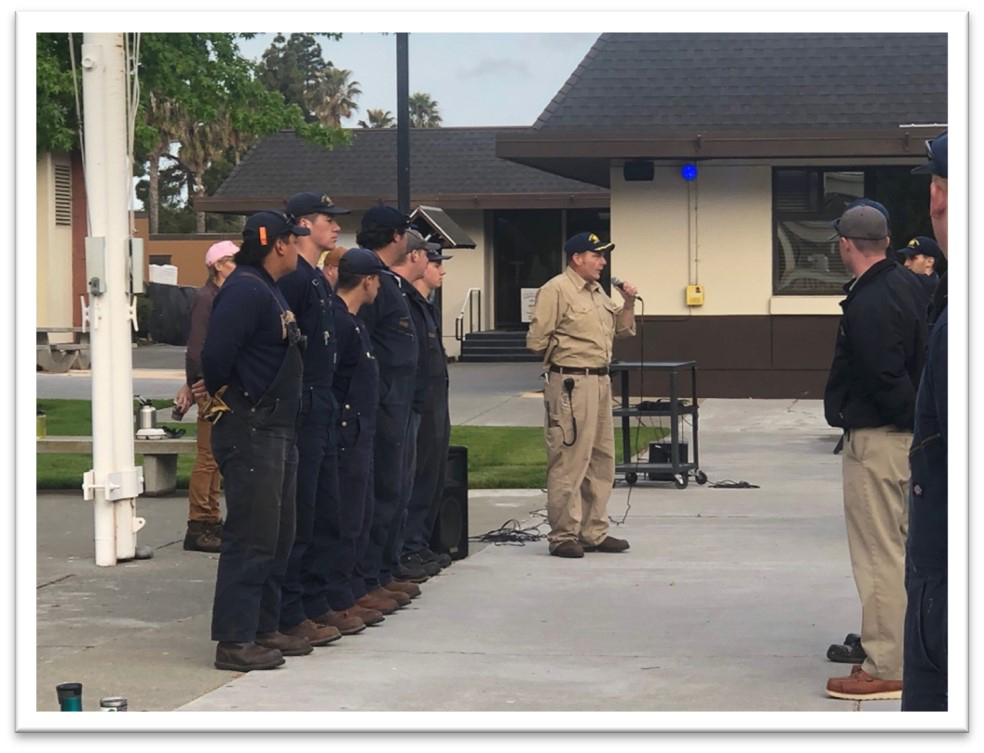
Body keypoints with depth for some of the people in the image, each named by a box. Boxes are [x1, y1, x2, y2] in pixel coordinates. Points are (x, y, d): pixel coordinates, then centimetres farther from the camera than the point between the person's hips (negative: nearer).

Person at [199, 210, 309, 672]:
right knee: (251, 537, -8)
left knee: (277, 536, 15)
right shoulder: (245, 290, -16)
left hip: (275, 430, 11)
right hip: (249, 430, -11)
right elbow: (216, 352, -25)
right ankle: (234, 641, -4)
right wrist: (220, 397, -10)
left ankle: (263, 629, 23)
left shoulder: (269, 291, 17)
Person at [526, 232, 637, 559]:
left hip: (600, 381, 9)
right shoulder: (556, 290, -10)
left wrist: (629, 304, 6)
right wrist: (569, 350, 0)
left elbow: (623, 330, 23)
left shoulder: (598, 293, 17)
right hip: (570, 383, -9)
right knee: (568, 462, -7)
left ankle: (593, 533, 21)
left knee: (601, 461, 13)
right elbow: (537, 340, -14)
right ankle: (563, 537, -3)